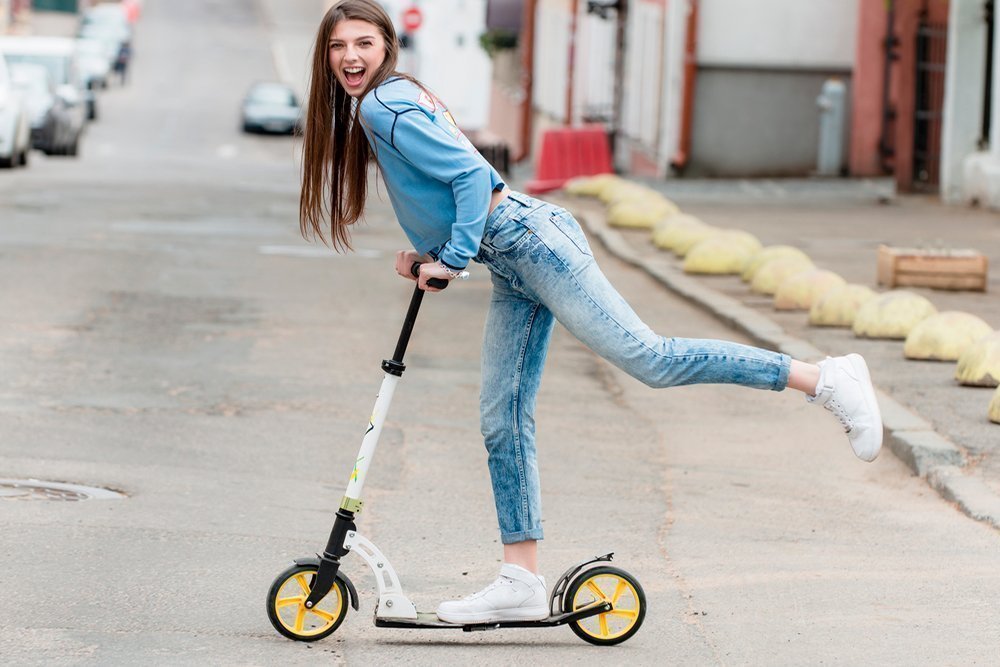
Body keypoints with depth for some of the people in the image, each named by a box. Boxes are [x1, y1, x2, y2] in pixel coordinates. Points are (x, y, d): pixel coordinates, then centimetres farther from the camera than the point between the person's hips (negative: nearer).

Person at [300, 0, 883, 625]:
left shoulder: (385, 106, -10)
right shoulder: (376, 107, 20)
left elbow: (473, 176, -17)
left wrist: (451, 259, -14)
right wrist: (425, 254, 14)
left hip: (528, 240, -10)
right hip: (511, 269, 10)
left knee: (647, 357, -16)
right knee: (502, 419, 5)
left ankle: (824, 379, -17)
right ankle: (522, 579, 5)